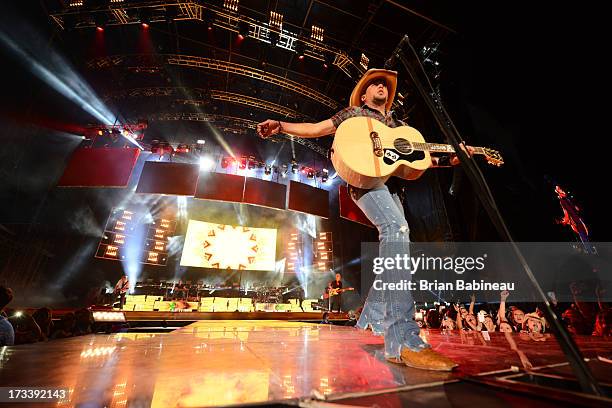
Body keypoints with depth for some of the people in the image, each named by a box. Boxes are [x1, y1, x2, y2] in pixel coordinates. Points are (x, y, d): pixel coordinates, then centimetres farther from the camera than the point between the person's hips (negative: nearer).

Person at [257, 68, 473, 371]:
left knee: (395, 241, 0)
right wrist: (280, 126, 1)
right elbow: (316, 129, 13)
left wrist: (450, 158, 13)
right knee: (397, 228, -32)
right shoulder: (355, 113, 19)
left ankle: (373, 315, 17)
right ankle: (403, 341, -34)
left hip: (390, 184, 8)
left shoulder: (398, 125, 33)